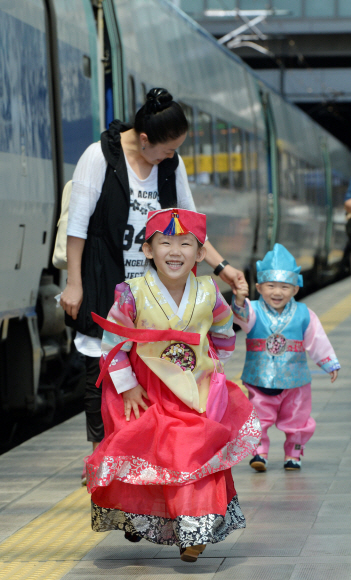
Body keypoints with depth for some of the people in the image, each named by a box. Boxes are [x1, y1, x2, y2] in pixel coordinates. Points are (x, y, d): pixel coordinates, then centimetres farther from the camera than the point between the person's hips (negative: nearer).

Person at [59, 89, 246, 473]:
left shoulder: (172, 164, 5)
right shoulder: (100, 157, -10)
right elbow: (78, 223, -8)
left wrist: (220, 265, 8)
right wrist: (74, 283, -10)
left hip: (152, 284, 4)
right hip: (104, 283, -4)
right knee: (103, 367, -3)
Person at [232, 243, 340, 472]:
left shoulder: (303, 314, -4)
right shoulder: (254, 311, -8)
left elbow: (317, 341, 4)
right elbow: (242, 316, -31)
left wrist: (330, 364, 9)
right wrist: (239, 301, -53)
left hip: (294, 381, 1)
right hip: (259, 380, -1)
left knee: (296, 420, 10)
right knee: (259, 419, -2)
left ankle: (293, 453, 27)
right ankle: (259, 452, 10)